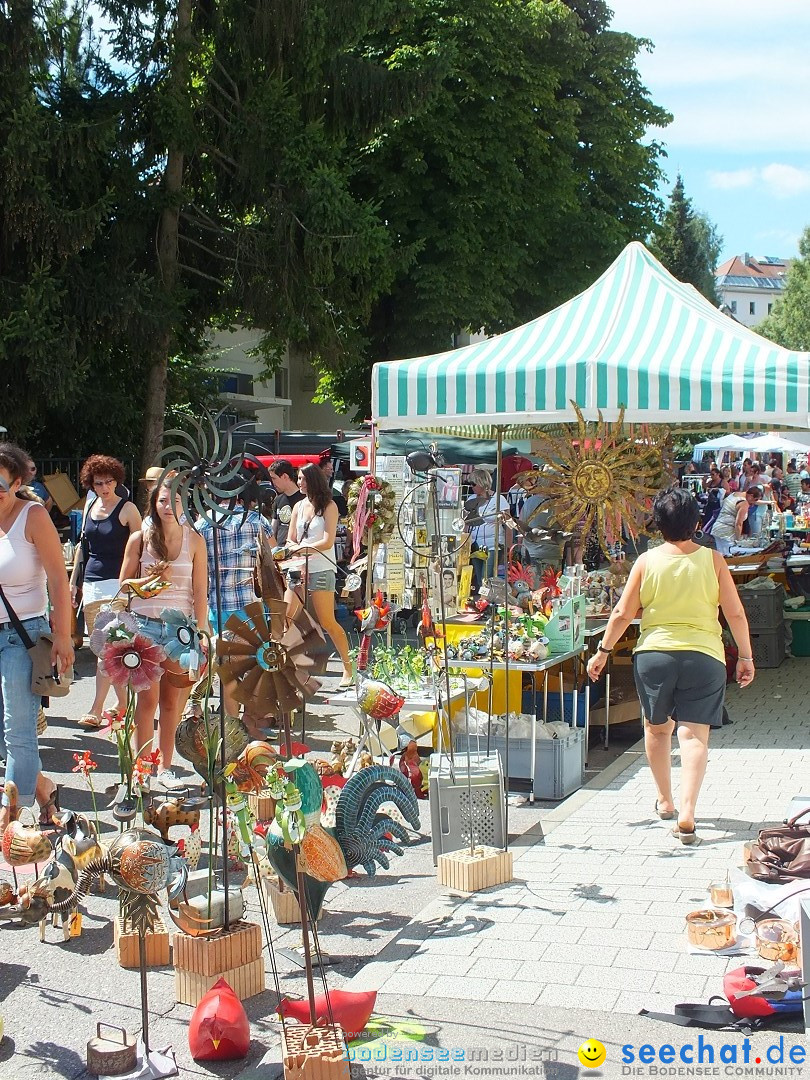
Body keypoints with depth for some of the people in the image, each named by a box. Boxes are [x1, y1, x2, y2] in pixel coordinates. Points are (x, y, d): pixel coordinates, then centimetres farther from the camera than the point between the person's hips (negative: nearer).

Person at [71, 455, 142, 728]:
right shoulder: (90, 504, 13)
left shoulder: (127, 509, -5)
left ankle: (96, 709, -13)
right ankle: (122, 703, 17)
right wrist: (73, 581, 17)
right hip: (90, 583, 6)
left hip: (117, 583, -6)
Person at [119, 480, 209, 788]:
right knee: (148, 698, -4)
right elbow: (124, 585, 10)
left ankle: (165, 768, 13)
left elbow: (200, 592, 4)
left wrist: (201, 632, 0)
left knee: (171, 701, 4)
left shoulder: (194, 540, 5)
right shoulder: (140, 539, 5)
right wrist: (149, 579, -9)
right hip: (145, 624, 0)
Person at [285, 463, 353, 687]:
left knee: (328, 622, -4)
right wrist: (295, 547, -9)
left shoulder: (328, 506, -2)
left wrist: (303, 548, -14)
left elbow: (328, 542, -10)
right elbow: (290, 540, 12)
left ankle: (348, 668, 6)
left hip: (321, 571, -5)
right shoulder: (299, 506, 14)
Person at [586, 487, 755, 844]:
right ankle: (686, 816, -12)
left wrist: (603, 651, 11)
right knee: (694, 734, -1)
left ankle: (665, 801, 33)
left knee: (657, 727, 21)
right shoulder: (712, 560, -3)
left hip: (654, 654, 1)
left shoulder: (646, 561, -2)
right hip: (704, 656, -1)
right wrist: (745, 656, 10)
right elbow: (735, 614, -1)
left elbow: (622, 614, 0)